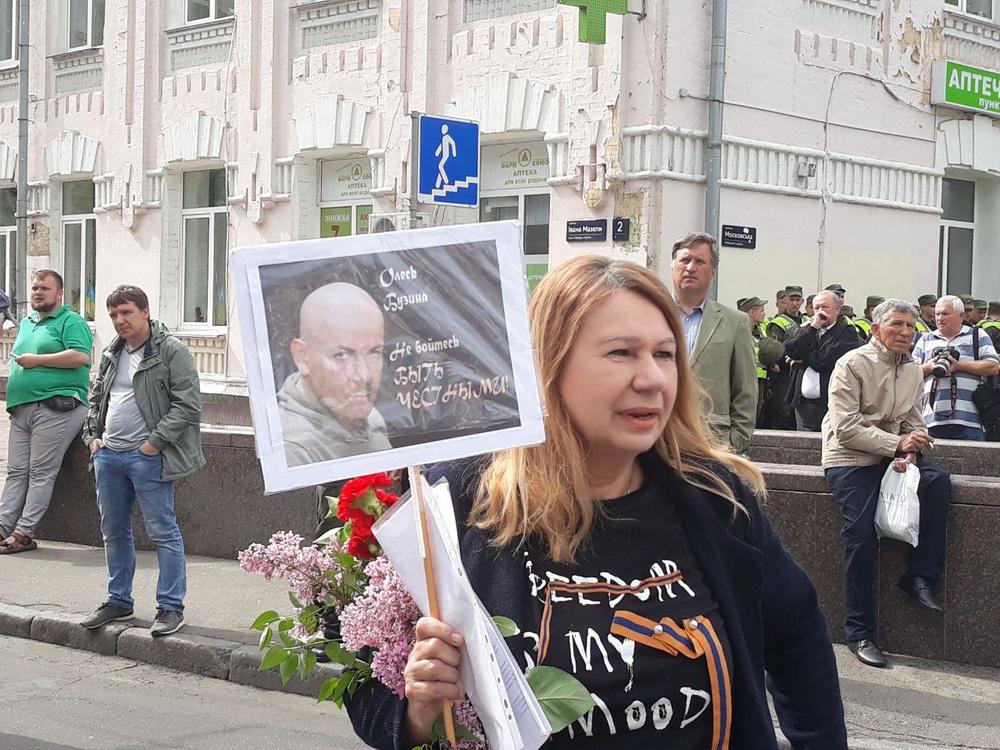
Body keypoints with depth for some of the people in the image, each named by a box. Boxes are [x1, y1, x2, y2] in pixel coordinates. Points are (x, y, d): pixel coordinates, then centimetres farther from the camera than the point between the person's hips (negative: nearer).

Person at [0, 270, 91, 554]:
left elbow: (81, 356, -16)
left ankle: (23, 533, -8)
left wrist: (37, 360, -13)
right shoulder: (26, 323, 24)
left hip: (55, 407, -8)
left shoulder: (71, 322, -1)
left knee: (41, 473, -7)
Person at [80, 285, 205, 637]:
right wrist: (92, 435, 11)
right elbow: (96, 397, 26)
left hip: (147, 456, -8)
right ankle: (118, 601, 28)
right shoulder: (111, 353, 14)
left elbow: (188, 405, -14)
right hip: (108, 455, 8)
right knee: (114, 531, 15)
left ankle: (171, 607, 3)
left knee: (163, 531, -4)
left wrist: (155, 442, -16)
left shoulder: (171, 351, -9)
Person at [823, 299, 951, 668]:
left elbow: (913, 423, 10)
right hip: (850, 460, -6)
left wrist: (908, 452, -13)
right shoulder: (852, 365, -11)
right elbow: (846, 428, -18)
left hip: (892, 455, 6)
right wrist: (897, 444, -24)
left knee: (938, 482, -21)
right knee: (861, 535, -18)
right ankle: (859, 631, -10)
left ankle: (920, 576, -12)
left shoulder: (913, 371, 9)